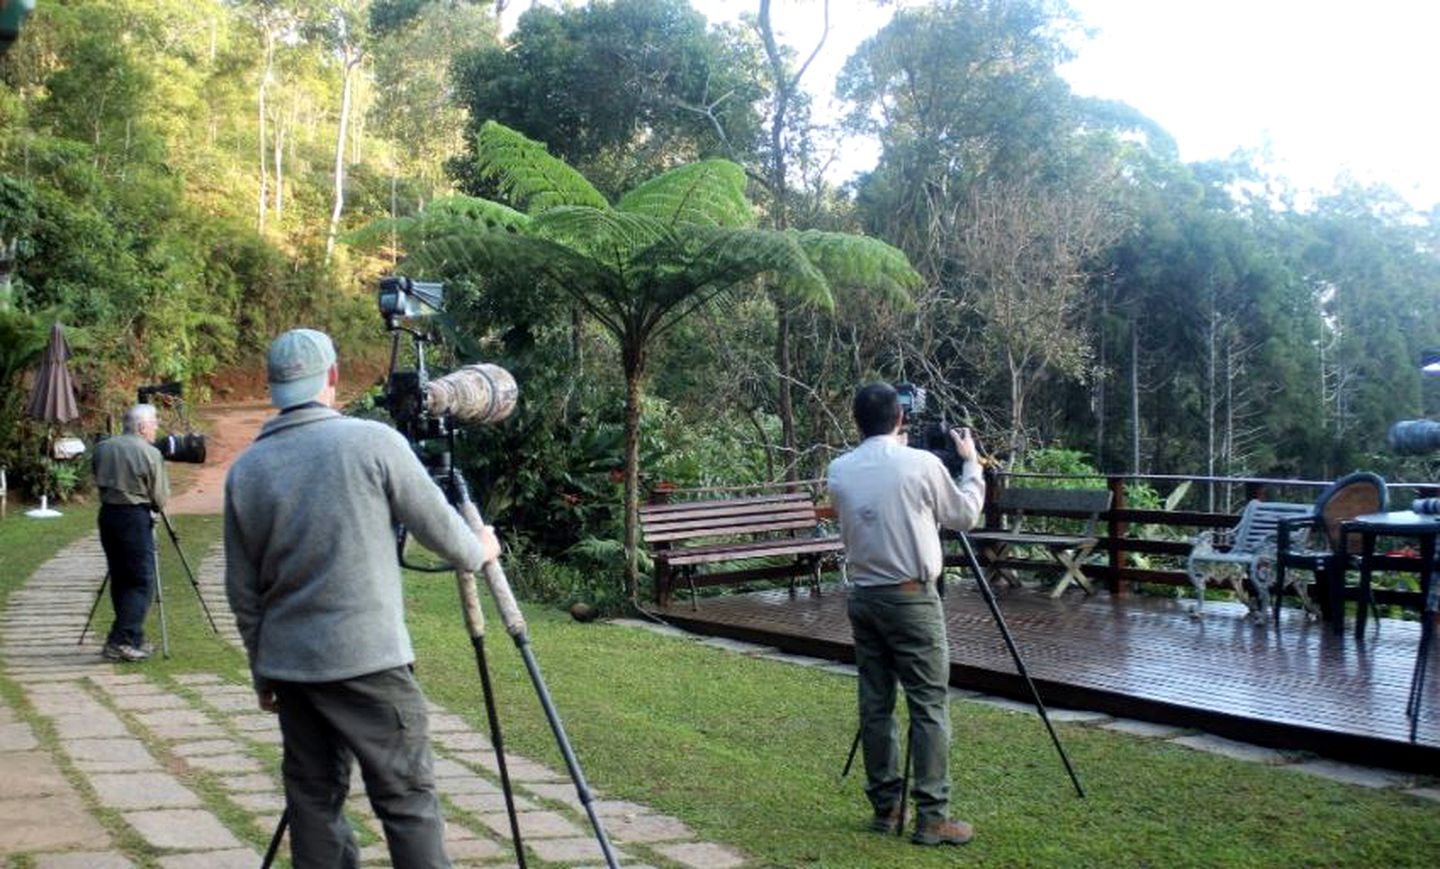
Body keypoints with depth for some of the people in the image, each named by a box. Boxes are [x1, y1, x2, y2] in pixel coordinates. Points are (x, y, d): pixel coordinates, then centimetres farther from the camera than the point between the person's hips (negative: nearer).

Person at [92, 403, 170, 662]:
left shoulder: (101, 449, 7)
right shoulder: (150, 454, -10)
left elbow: (98, 482, 14)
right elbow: (160, 499, -8)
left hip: (107, 515, 7)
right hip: (135, 518, -7)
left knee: (120, 580, 13)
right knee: (141, 582, -2)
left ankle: (132, 639, 18)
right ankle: (122, 641, -8)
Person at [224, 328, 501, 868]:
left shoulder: (244, 470, 6)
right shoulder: (373, 442, -7)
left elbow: (242, 589, 10)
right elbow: (438, 526, -1)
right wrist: (480, 553, 20)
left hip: (289, 661, 5)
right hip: (368, 659, -4)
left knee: (313, 799, 12)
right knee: (407, 799, 0)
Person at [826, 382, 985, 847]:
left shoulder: (839, 470, 2)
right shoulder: (921, 464, -10)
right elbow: (965, 516, 4)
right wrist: (971, 462, 18)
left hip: (863, 597, 5)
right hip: (912, 598, -5)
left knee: (875, 703, 10)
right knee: (929, 705, 0)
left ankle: (885, 806, 18)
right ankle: (932, 817, 0)